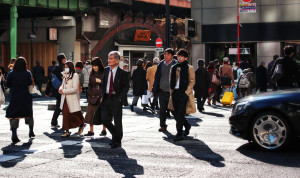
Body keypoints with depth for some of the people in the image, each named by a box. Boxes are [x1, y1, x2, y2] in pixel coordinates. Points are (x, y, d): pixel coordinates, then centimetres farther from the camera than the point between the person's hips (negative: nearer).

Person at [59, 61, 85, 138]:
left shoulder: (75, 76, -10)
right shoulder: (65, 76, 13)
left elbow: (74, 89, -17)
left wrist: (64, 91, -17)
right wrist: (60, 89, -2)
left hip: (72, 99, -7)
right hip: (65, 99, 7)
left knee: (74, 115, -1)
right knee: (65, 114, 2)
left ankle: (81, 125, 26)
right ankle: (67, 131, 8)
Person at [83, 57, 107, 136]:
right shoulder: (92, 74, 13)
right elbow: (90, 85, 16)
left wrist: (100, 81, -18)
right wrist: (89, 95, 6)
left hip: (101, 96, -5)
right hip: (93, 97, 5)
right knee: (90, 113, 0)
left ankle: (104, 130, 15)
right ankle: (91, 131, 6)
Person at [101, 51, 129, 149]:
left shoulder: (122, 73, -9)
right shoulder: (106, 70, 9)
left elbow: (126, 87, -6)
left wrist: (120, 98, -14)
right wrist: (102, 96, 8)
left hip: (116, 99, -5)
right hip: (106, 98, 5)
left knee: (117, 121, 3)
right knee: (105, 119, 4)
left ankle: (117, 141, 17)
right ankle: (115, 134, 27)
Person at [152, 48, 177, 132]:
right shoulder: (161, 64, 9)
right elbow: (157, 77, 15)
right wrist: (155, 88, 8)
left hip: (171, 91, -4)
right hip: (162, 90, 5)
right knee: (162, 109, 8)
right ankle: (163, 125, 17)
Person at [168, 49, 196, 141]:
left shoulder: (189, 68, 0)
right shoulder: (174, 67, 14)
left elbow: (192, 82, -2)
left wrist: (186, 92, -10)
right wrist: (171, 91, 9)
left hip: (184, 93, -5)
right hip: (175, 92, 5)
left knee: (180, 114, -11)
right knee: (176, 114, 9)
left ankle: (179, 134, -6)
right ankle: (187, 126, 34)